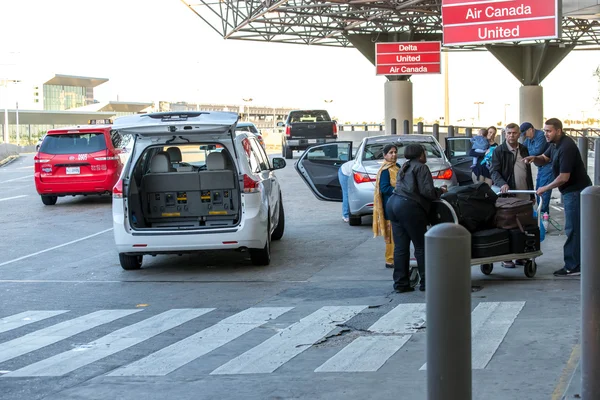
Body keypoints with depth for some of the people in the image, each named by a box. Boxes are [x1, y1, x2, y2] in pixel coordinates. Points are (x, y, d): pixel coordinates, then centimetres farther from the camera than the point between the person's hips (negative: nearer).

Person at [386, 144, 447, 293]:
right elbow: (427, 191, -12)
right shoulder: (421, 168, -2)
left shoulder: (405, 168, 25)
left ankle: (400, 283, 7)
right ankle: (426, 282, 4)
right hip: (409, 207, -8)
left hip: (393, 204, 8)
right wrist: (440, 191, 7)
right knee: (421, 246, 1)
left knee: (400, 247, 8)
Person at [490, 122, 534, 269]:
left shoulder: (524, 150, 14)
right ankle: (506, 258, 5)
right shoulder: (499, 151, -2)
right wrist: (502, 184, -27)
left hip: (524, 196, 5)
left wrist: (532, 193, 18)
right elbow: (494, 171, -9)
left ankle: (521, 255, 13)